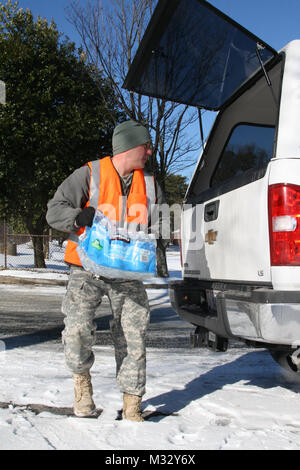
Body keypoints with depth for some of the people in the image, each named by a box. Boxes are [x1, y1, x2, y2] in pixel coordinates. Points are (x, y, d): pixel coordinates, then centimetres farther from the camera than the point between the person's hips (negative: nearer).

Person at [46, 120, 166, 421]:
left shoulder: (149, 184, 15)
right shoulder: (90, 175, 1)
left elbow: (161, 223, 25)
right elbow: (55, 210, -2)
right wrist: (83, 217, -22)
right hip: (88, 270, -3)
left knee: (133, 339, -1)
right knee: (78, 330, -19)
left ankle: (132, 408, 12)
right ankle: (81, 375, 13)